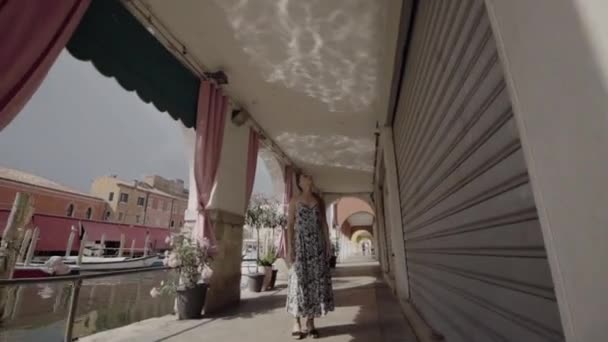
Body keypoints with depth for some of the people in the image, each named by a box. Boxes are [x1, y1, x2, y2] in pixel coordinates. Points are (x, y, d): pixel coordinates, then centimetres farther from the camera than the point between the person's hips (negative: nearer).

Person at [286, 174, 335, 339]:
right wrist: (290, 248, -11)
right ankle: (297, 321, 11)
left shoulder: (319, 200, 12)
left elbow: (324, 223, 10)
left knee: (317, 281, 2)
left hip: (317, 244, 3)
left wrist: (328, 243, 3)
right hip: (301, 243, -3)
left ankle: (310, 322, 12)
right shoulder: (295, 200, 3)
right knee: (300, 280, -1)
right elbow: (290, 225, -2)